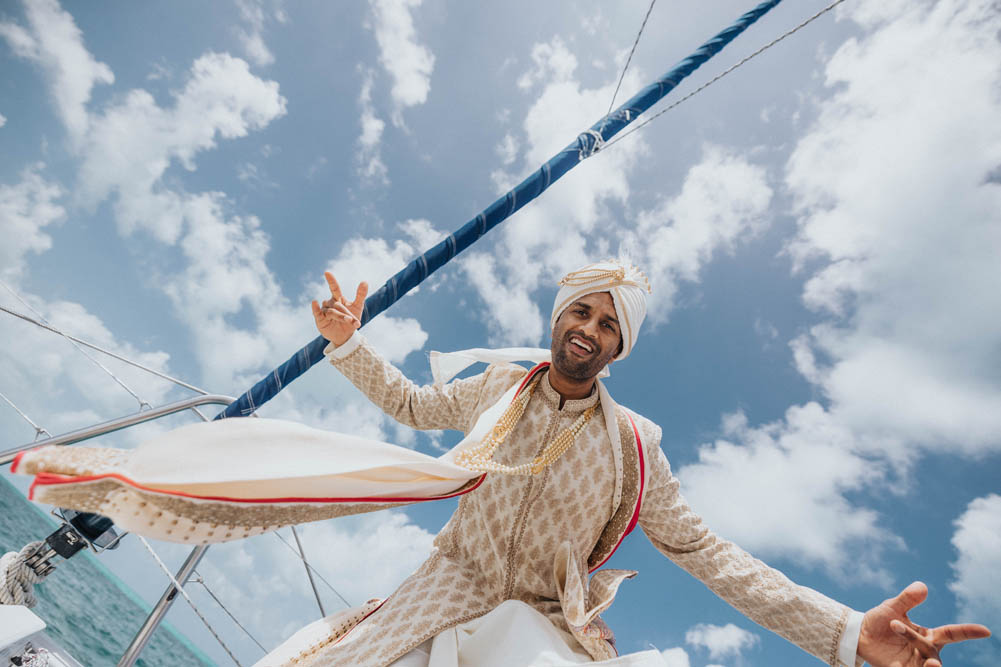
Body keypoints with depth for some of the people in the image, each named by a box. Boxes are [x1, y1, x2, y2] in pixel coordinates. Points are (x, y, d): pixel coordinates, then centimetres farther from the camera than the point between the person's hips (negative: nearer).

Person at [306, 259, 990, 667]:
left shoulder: (633, 445, -7)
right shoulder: (497, 385, -2)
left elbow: (704, 550, -3)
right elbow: (409, 403, 13)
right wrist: (348, 341, 3)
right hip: (453, 589, 2)